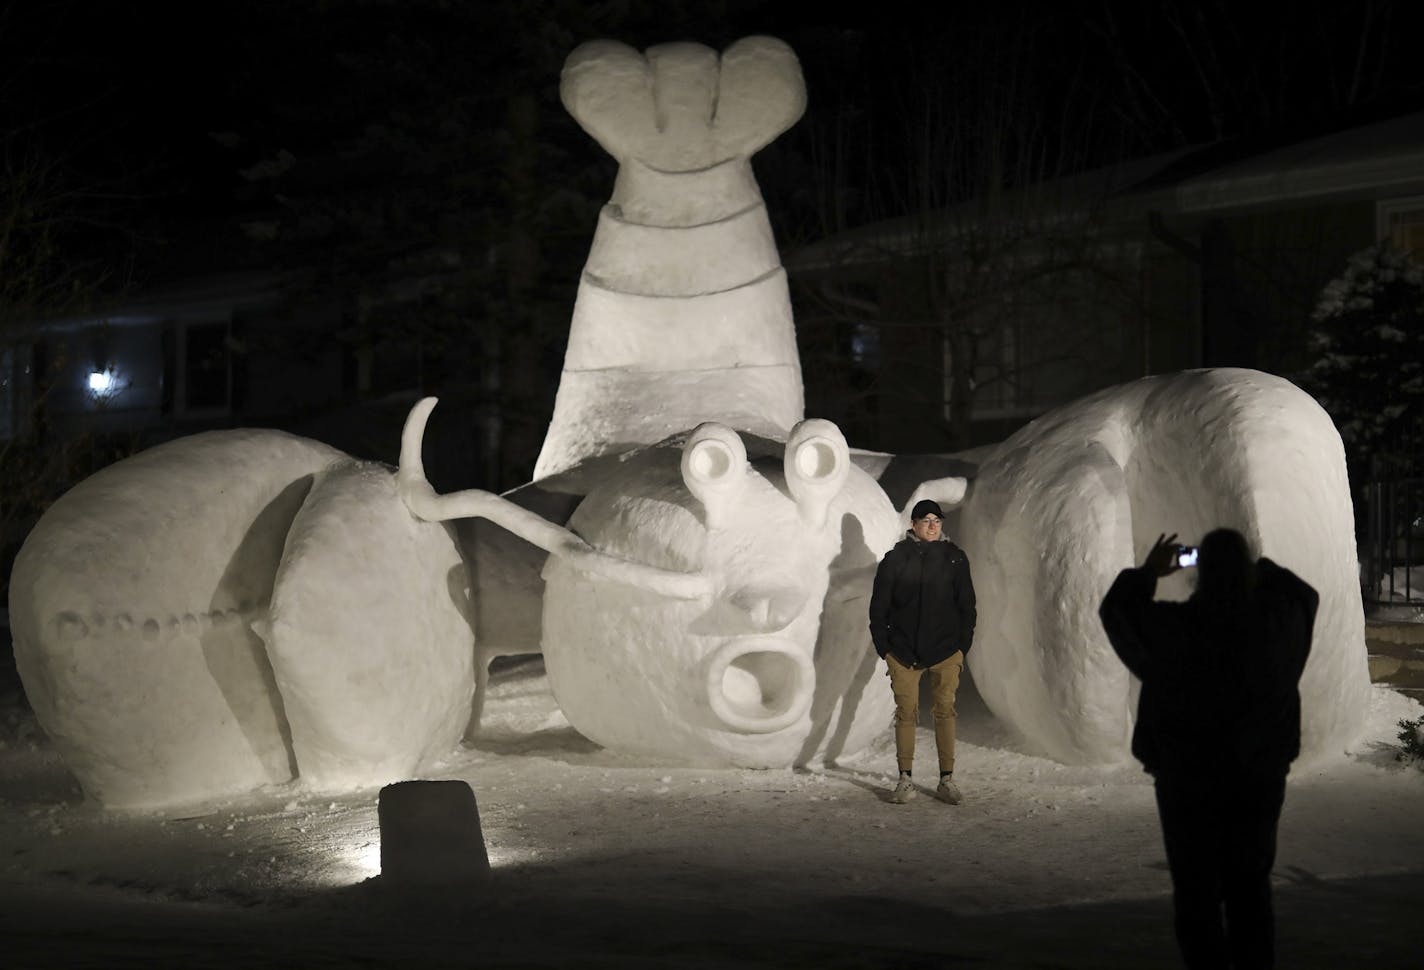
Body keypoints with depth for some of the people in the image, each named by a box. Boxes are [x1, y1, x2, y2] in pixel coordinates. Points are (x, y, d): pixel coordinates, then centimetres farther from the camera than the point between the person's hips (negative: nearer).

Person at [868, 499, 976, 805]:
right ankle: (905, 779, 5)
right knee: (906, 713, -1)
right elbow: (878, 607, 5)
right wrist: (884, 649, 0)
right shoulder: (895, 559, 1)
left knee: (945, 712, -1)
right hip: (904, 651, -1)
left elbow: (967, 606, 9)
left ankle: (946, 780, 4)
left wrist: (962, 648, 4)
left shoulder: (955, 558, 5)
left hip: (945, 651, 1)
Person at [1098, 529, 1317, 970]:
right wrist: (1254, 566, 17)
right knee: (1251, 888, 16)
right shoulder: (1277, 619, -10)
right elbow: (1305, 594, 14)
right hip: (1260, 774, 3)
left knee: (1197, 892, 8)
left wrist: (1147, 572, 14)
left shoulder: (1174, 626, -17)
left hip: (1187, 776, -2)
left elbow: (1115, 611, 2)